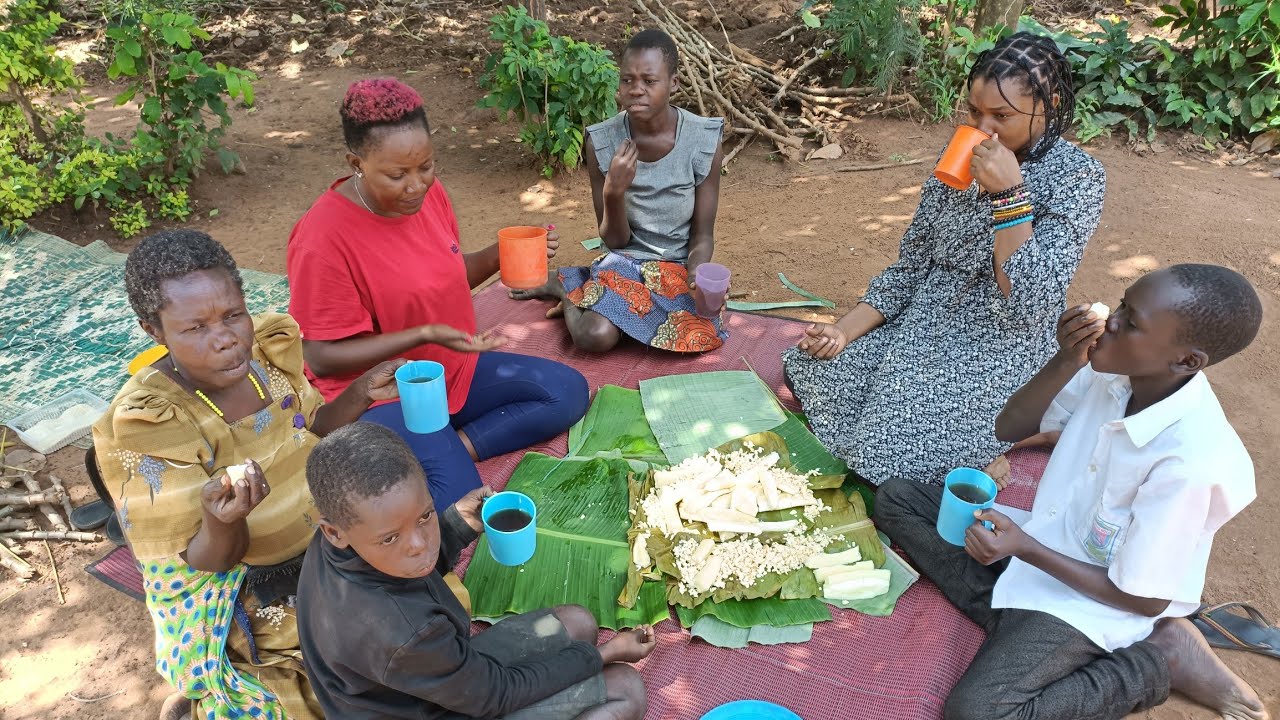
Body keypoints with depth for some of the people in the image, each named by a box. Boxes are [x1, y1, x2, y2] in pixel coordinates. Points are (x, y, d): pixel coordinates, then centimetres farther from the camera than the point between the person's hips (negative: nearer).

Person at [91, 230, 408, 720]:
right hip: (229, 591, -5)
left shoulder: (268, 347, -9)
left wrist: (360, 393, -10)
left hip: (324, 543, 5)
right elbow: (205, 562, -16)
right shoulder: (146, 424, -21)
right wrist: (220, 519, -39)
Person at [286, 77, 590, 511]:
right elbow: (322, 358, -19)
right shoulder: (323, 236, -23)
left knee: (569, 391, -5)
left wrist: (501, 254, -7)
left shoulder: (427, 192, -3)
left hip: (454, 370, 8)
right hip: (382, 396, -7)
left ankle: (456, 445, -9)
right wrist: (424, 335, -28)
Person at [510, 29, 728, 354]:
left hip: (678, 268, 2)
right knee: (594, 336, -31)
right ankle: (566, 290, 6)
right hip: (624, 262, -2)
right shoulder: (601, 142, -11)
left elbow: (702, 236, -5)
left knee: (700, 337, -28)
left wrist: (698, 275, -28)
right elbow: (615, 241, -7)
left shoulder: (703, 142, -12)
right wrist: (614, 191, -27)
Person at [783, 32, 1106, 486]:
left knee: (892, 450, -23)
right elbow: (910, 265, 8)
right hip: (922, 326, 6)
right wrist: (846, 329, -5)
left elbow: (1028, 304, -22)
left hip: (1004, 351, -5)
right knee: (807, 369, -12)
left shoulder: (1077, 177, -13)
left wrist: (1007, 193, -27)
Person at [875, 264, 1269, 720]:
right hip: (1043, 539, 7)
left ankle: (1158, 660, -4)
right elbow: (1007, 429, -3)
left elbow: (1144, 599, -20)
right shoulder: (1113, 371, -13)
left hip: (1089, 597, -6)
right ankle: (1008, 618, -7)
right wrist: (1065, 363, -20)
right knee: (895, 499, 1)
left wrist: (1025, 547, -24)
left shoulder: (1191, 463, -31)